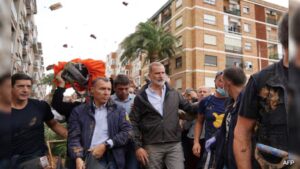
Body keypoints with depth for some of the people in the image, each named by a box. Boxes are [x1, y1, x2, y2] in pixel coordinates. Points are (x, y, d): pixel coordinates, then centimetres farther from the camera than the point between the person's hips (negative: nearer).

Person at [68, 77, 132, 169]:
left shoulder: (119, 110, 12)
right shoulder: (79, 111, 10)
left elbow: (127, 132, 2)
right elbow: (74, 137, 4)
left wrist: (105, 145, -9)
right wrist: (78, 158, -13)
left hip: (112, 155, 3)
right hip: (91, 154, -2)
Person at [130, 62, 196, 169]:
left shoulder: (174, 94, 7)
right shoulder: (141, 97, -1)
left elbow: (190, 108, 16)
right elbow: (134, 123, -2)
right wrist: (138, 146, -6)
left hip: (174, 145, 2)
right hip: (152, 146, -1)